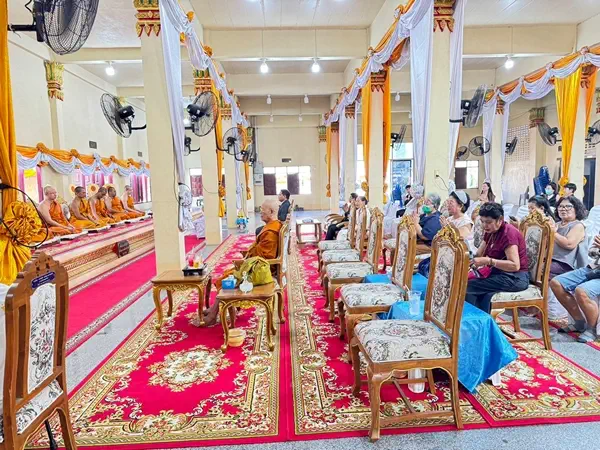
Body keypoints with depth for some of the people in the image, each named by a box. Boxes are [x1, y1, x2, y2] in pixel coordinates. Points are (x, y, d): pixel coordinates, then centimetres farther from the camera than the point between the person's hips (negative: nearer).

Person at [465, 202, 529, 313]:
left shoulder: (508, 233, -16)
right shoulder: (490, 232, 8)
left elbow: (515, 265, -26)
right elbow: (479, 254, 9)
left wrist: (488, 261, -33)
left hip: (515, 278, -8)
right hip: (500, 273, 8)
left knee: (467, 287, -19)